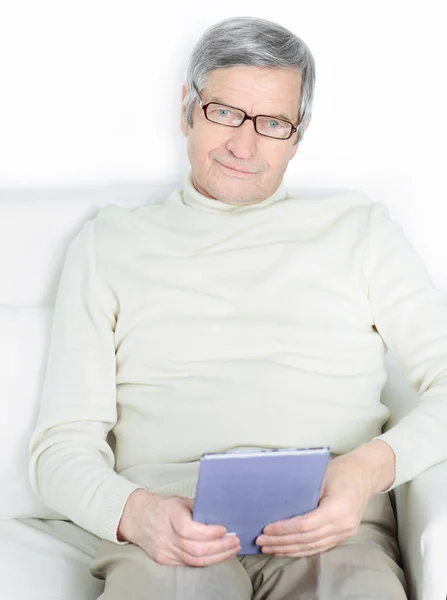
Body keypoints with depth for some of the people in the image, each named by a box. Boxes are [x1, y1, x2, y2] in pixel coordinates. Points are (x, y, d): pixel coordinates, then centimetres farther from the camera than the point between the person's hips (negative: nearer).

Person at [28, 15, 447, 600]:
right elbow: (63, 443, 9)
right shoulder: (109, 242, 15)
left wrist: (371, 466, -13)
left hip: (331, 529, 0)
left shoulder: (358, 226, 16)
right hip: (169, 533, 1)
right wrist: (134, 512, -14)